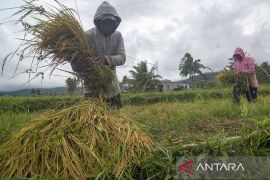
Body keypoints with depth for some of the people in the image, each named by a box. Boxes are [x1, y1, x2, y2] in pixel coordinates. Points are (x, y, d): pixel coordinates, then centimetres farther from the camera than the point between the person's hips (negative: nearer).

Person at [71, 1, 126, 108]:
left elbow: (122, 57, -10)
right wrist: (77, 66, -41)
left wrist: (106, 59, -31)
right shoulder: (89, 35, -12)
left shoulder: (118, 36, 0)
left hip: (111, 82, 4)